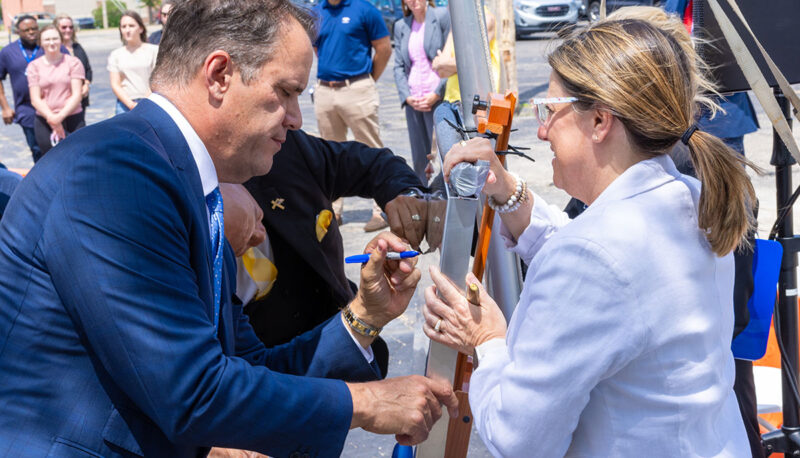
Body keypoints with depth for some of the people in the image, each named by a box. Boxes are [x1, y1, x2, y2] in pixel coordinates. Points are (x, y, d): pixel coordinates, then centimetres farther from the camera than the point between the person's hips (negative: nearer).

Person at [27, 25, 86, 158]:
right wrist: (51, 118, -15)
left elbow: (77, 95, -3)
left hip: (73, 119, -1)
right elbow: (35, 99, 0)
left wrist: (61, 116, -16)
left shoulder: (73, 62, 3)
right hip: (44, 121, 1)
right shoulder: (34, 66, 6)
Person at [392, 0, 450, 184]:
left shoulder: (443, 16, -2)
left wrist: (437, 94, -12)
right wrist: (407, 97, -3)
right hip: (413, 101, 5)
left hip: (438, 99, -5)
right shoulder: (400, 26, 13)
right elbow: (399, 67, 12)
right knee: (419, 160, 7)